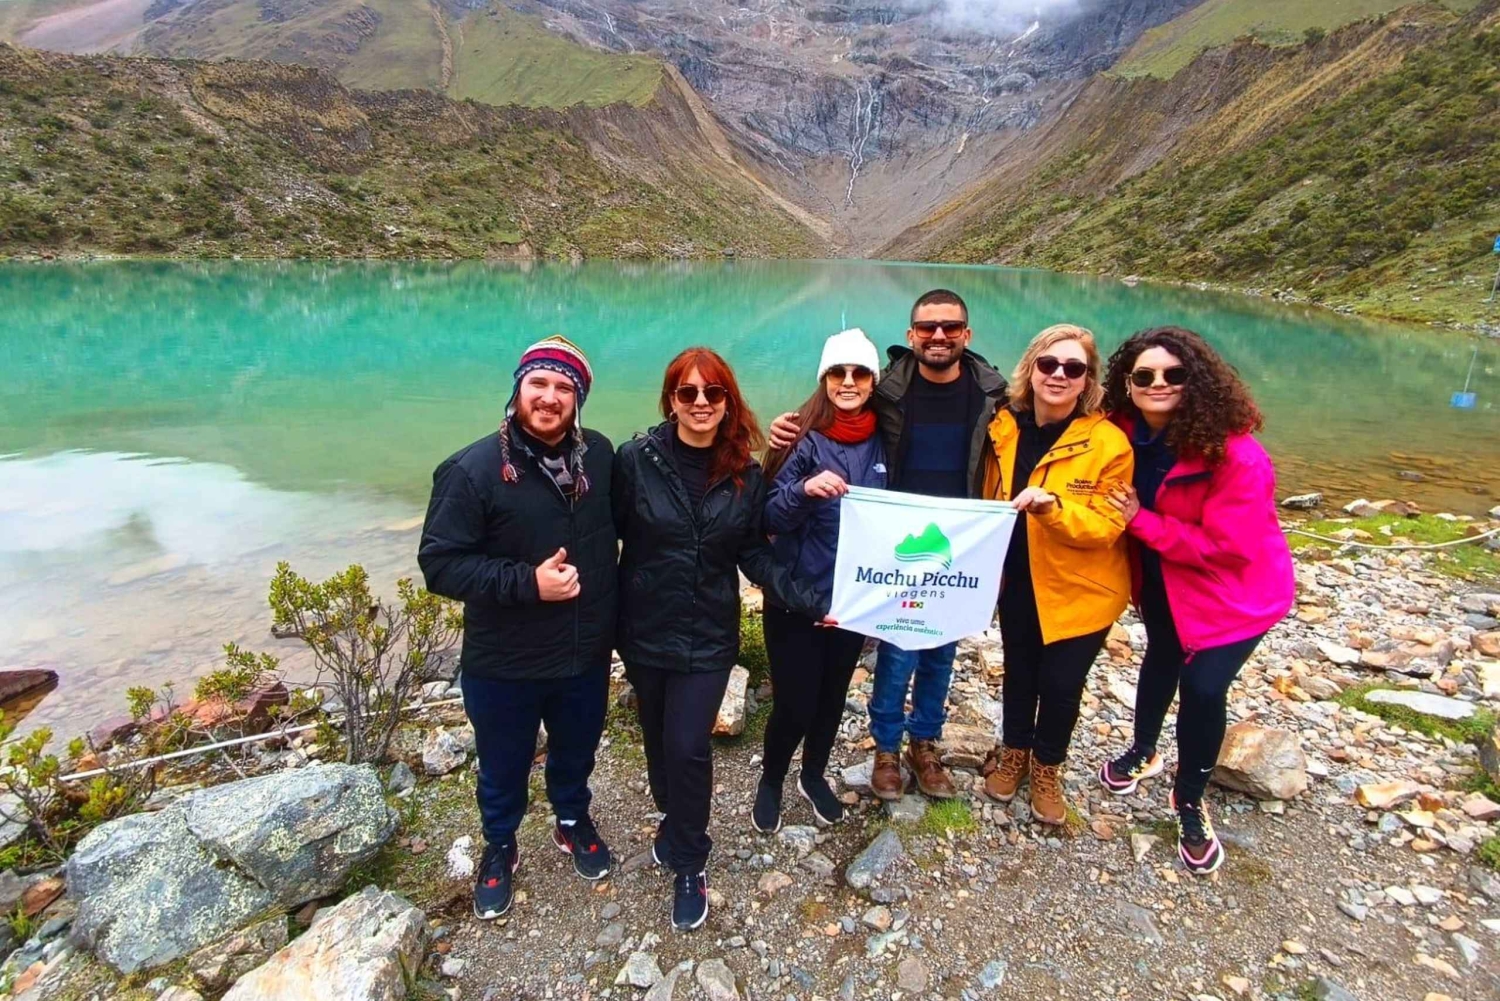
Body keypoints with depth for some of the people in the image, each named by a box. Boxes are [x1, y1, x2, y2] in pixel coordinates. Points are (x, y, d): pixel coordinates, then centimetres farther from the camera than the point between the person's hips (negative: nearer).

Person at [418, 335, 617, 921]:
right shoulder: (473, 470, -19)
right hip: (504, 666, -3)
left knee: (577, 754, 26)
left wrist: (609, 618, 3)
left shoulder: (598, 456, -6)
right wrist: (527, 583, -27)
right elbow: (439, 563, -18)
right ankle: (500, 848, 49)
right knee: (503, 769, 20)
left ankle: (573, 822, 55)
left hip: (586, 656, 3)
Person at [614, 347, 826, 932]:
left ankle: (689, 865, 20)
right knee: (659, 740, 16)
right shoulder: (635, 459, -11)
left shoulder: (745, 475, -4)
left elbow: (754, 555, 1)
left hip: (708, 637, 0)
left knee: (688, 747, -3)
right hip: (645, 631, 0)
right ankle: (676, 822, 45)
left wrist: (808, 602, -10)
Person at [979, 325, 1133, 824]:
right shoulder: (1005, 428, -5)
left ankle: (1047, 768, 35)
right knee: (1018, 670, 18)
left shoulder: (1109, 443, -17)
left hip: (1078, 590, -3)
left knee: (1061, 683, 8)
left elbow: (1106, 525, -18)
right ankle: (1013, 752, 44)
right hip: (1016, 582, 3)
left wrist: (1051, 506, -35)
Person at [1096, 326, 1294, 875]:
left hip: (1233, 589, -5)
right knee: (1162, 660, 23)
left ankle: (1190, 804, 16)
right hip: (1160, 579, 5)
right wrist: (1128, 518, -16)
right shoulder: (1128, 436, -12)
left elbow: (1228, 547, -29)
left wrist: (1141, 521, -29)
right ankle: (1143, 752, 48)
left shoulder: (1236, 455, -30)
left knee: (1204, 687, -10)